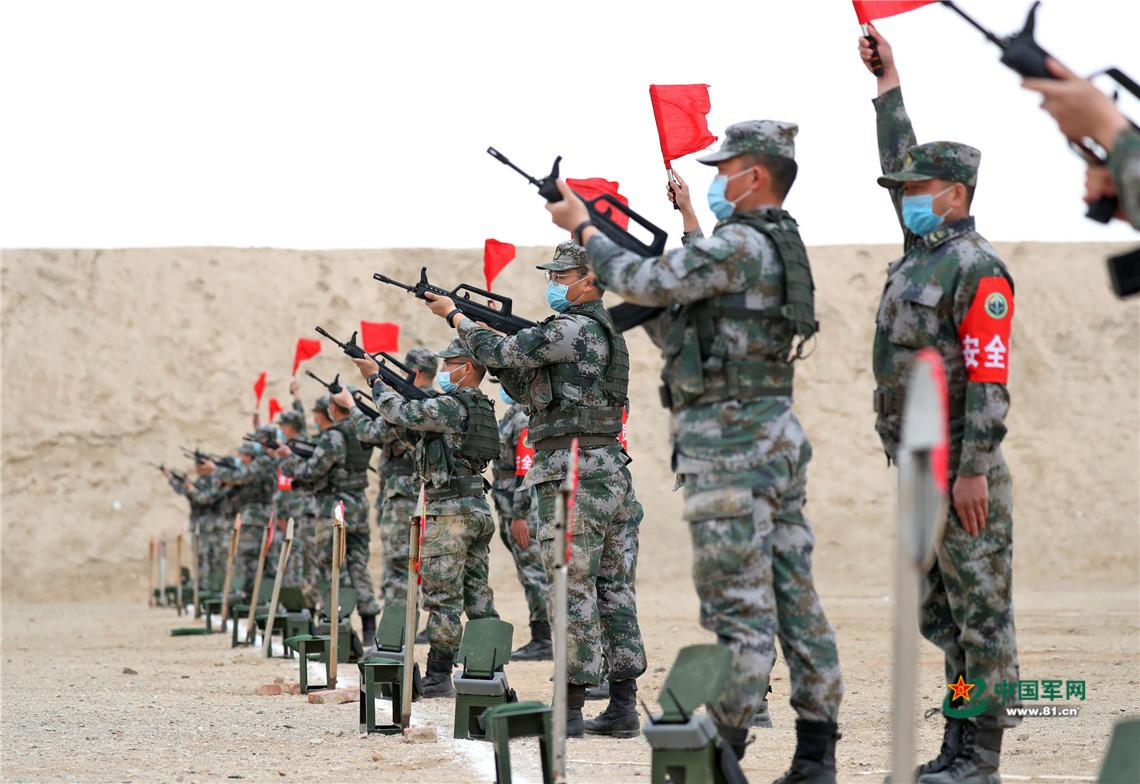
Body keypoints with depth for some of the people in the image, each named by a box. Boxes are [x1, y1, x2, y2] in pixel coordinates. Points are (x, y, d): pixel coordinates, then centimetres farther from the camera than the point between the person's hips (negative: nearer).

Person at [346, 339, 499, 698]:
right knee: (478, 596, 9)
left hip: (449, 511, -9)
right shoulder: (480, 406, 15)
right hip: (478, 509, 9)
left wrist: (375, 378, 3)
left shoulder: (452, 406, -14)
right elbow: (420, 415, 22)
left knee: (442, 599, -6)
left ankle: (438, 676, -5)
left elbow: (400, 414, -11)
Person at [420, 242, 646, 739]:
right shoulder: (603, 330, 20)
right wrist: (495, 337, 10)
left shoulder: (572, 328, -11)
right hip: (612, 469, 10)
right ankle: (623, 706, 8)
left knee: (572, 586, -7)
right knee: (615, 587, 7)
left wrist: (454, 315, 5)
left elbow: (500, 353, -9)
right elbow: (525, 389, 21)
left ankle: (570, 708, -6)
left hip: (572, 471, -10)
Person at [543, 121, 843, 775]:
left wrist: (581, 225, 1)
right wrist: (609, 232, 17)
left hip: (731, 445, -10)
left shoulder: (738, 244, -13)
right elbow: (672, 317, 22)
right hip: (778, 440, 10)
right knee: (794, 596, 8)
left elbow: (643, 284, -13)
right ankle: (817, 750, 10)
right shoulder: (780, 245, 18)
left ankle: (725, 750, -7)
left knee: (738, 607, -8)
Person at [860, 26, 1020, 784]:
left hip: (961, 471, -9)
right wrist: (888, 84, 30)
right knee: (936, 612, 10)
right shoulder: (921, 254, 14)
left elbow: (989, 380, -17)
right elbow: (901, 164, 29)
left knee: (980, 609, -4)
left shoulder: (979, 271, -12)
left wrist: (973, 471, -22)